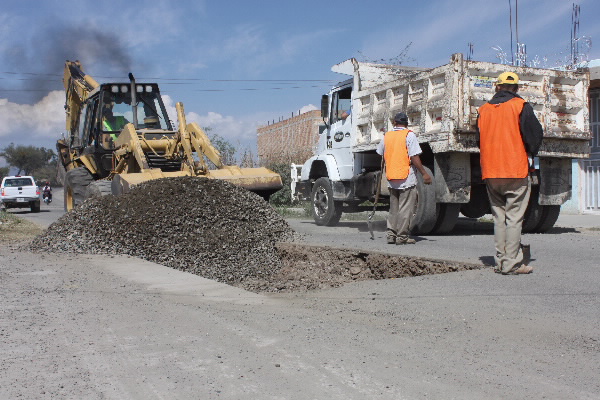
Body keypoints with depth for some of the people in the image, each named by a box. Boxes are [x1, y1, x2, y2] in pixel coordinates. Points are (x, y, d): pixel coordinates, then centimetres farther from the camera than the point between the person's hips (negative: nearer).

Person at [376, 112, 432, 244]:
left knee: (393, 208, 15)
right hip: (407, 178, -5)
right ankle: (402, 236, -2)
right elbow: (414, 157, -14)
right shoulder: (409, 135, -7)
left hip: (391, 179, 5)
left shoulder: (387, 136, 10)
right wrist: (424, 173, -10)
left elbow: (380, 153, 23)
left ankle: (391, 234, 14)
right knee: (406, 208, -1)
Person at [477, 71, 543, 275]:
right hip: (516, 171, -4)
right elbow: (535, 134, -3)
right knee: (514, 218, -2)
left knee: (499, 217, 11)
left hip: (490, 173, 4)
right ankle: (512, 263, -3)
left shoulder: (484, 110, 10)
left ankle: (500, 261, 11)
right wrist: (529, 155, 14)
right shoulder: (520, 106, -3)